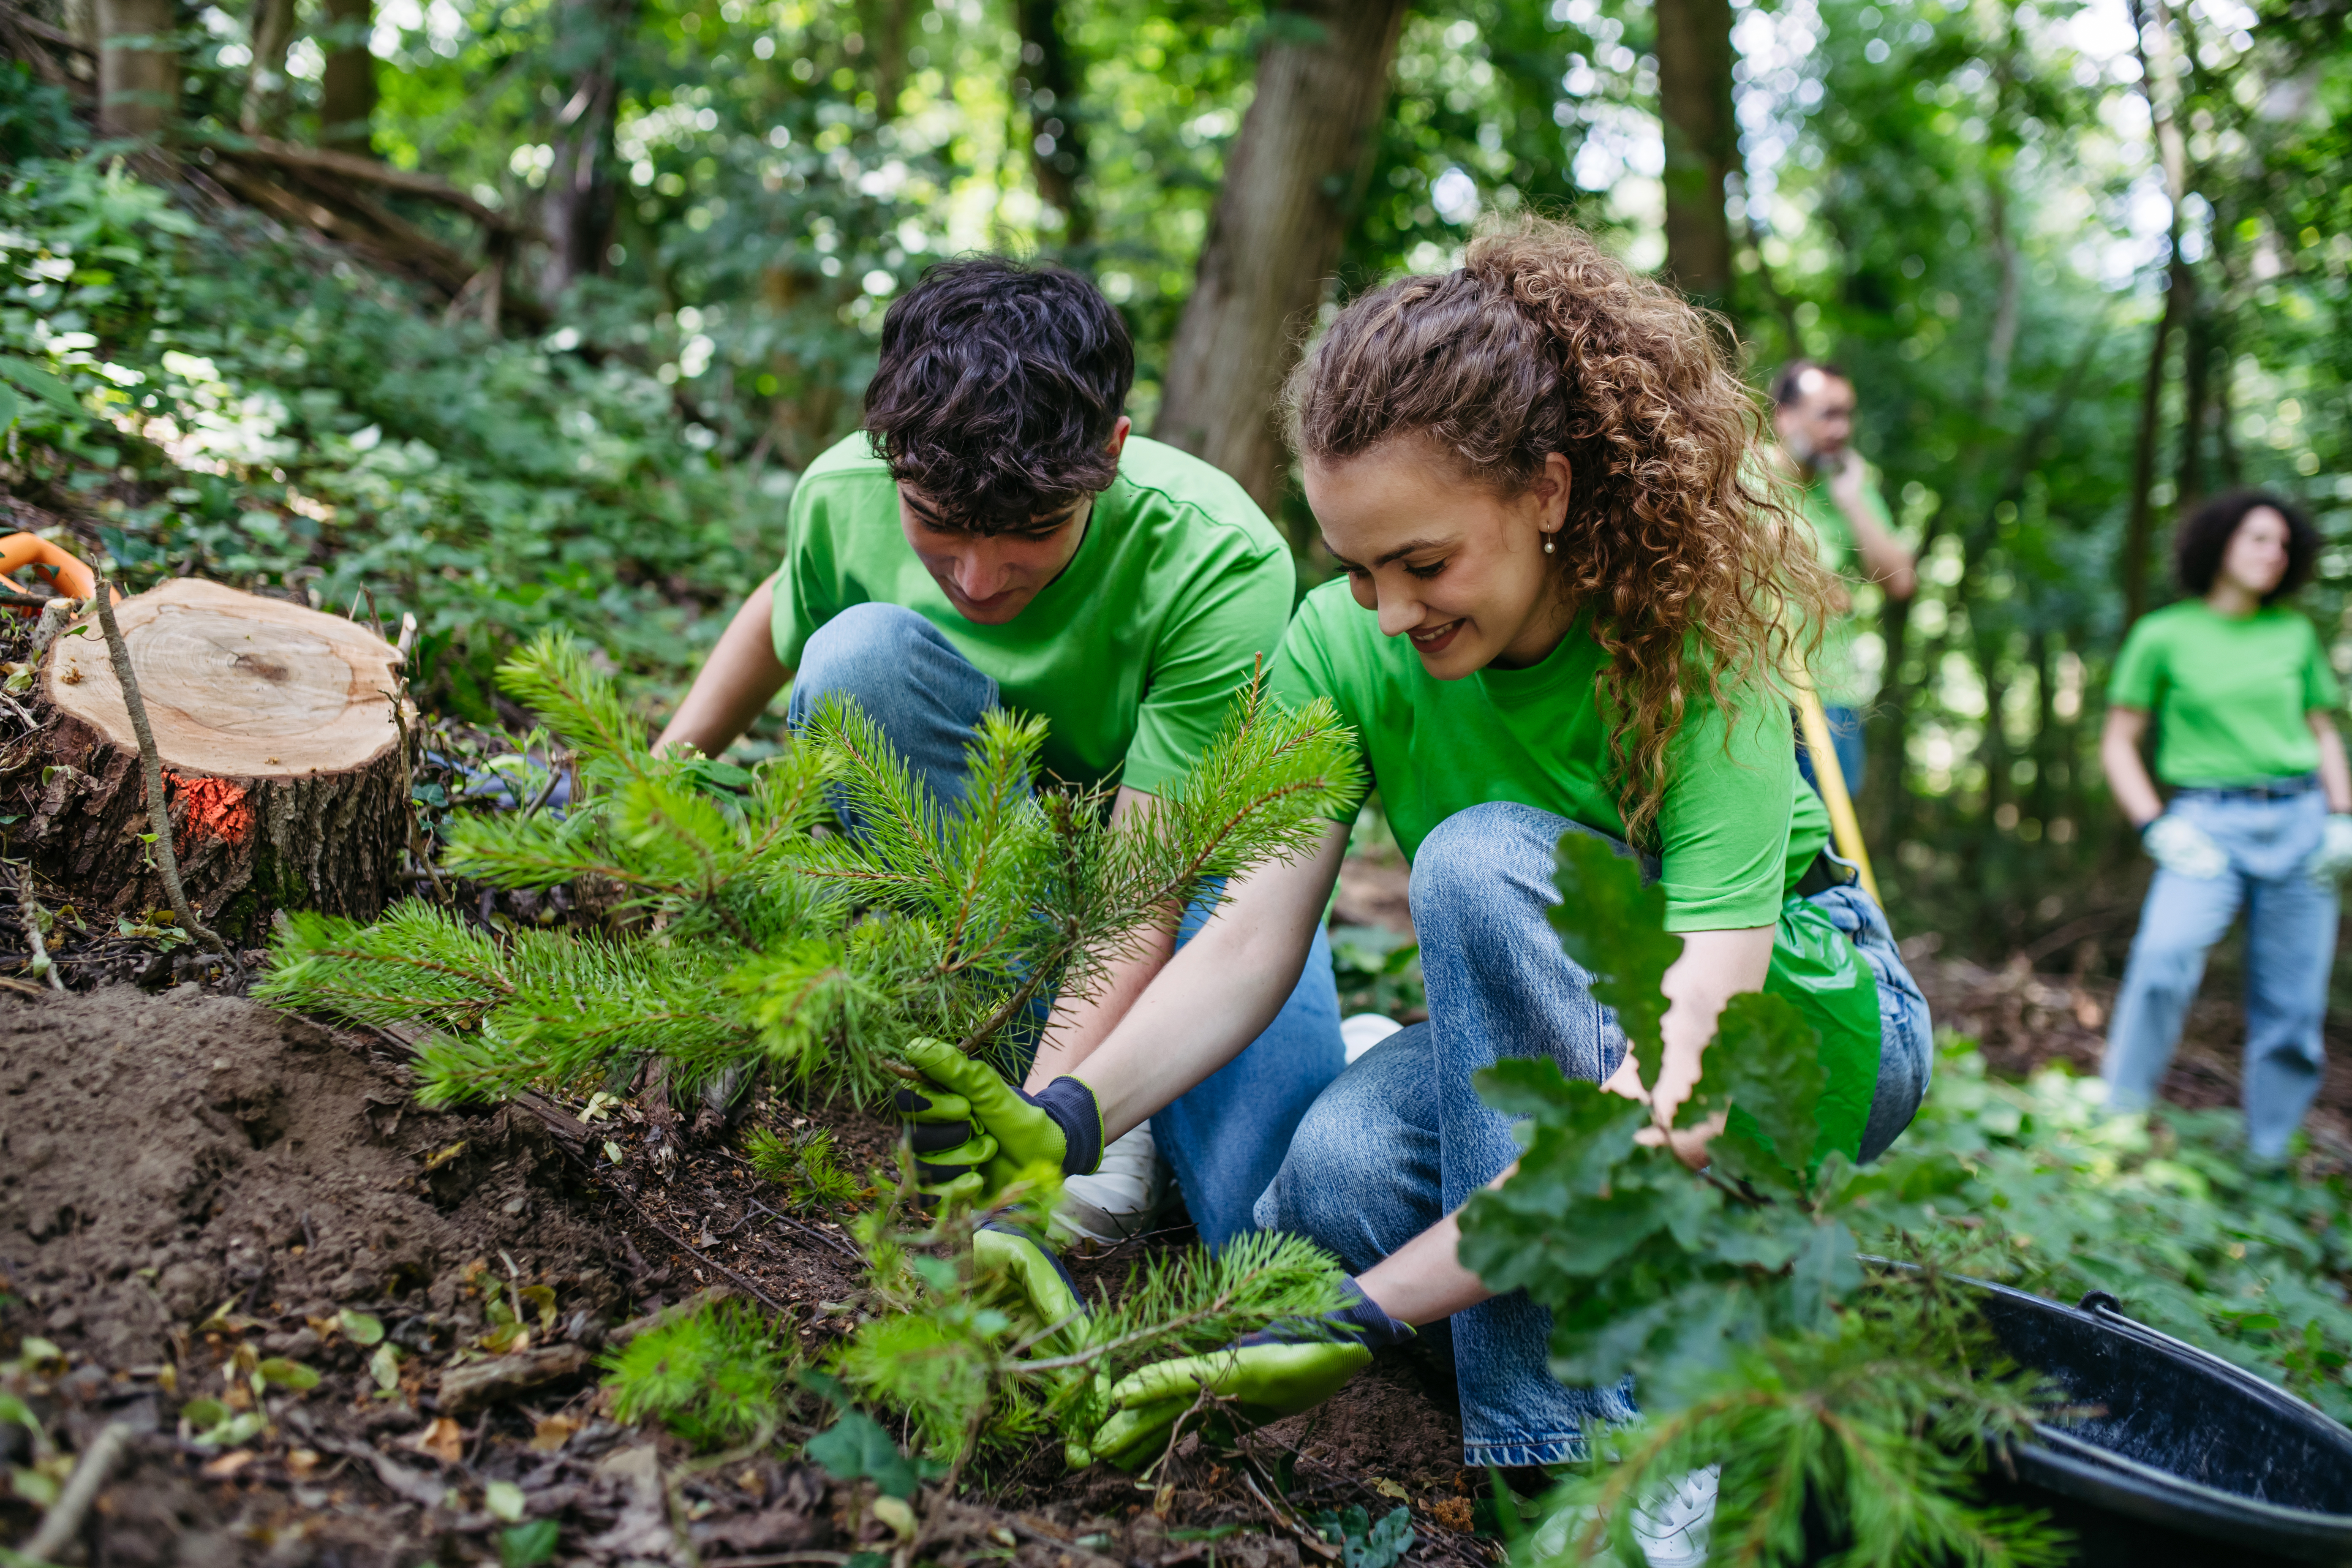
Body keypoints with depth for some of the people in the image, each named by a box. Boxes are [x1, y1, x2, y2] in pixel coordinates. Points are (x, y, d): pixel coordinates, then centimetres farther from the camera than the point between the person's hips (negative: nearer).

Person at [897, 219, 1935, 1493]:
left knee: (1485, 858, -34)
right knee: (1335, 1177, -31)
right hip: (1534, 1034, 4)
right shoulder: (1342, 646, -14)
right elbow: (1252, 937, -20)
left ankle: (1553, 1433, -29)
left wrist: (1369, 1321, -45)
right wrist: (1068, 1114, -40)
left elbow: (1690, 1075, -37)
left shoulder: (1697, 650, -29)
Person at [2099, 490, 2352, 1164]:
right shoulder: (2164, 635, 3)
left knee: (2291, 1010, 2)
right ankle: (2119, 1120, -18)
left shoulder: (2295, 634, 13)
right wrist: (2158, 827, -7)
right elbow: (2117, 743, 4)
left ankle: (2268, 1159, 14)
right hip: (2208, 824, -4)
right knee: (2165, 955, -29)